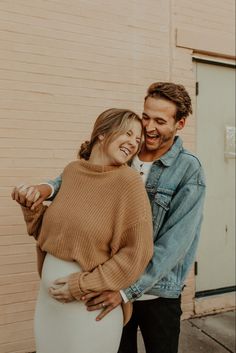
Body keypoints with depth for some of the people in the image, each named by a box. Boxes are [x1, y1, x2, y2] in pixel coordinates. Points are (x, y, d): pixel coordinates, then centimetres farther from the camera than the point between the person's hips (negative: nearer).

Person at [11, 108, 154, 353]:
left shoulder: (128, 181, -16)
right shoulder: (72, 170, 0)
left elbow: (137, 253, -16)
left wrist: (83, 285, -15)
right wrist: (30, 206, -5)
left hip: (92, 303, -5)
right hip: (49, 293, 5)